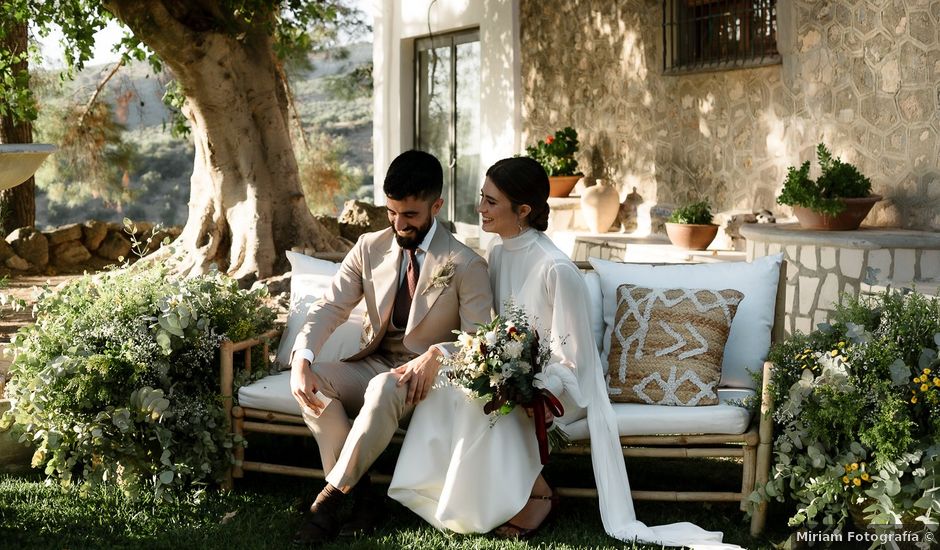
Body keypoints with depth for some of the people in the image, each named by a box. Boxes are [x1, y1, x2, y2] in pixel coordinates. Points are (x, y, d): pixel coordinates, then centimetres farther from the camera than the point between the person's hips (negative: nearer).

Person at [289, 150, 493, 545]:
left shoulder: (466, 265, -7)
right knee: (311, 382, -25)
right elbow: (329, 307, -3)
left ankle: (330, 498, -28)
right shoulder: (369, 248, 4)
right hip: (372, 364, 5)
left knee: (384, 389, -39)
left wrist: (436, 355, -31)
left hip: (423, 376, -5)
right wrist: (302, 359, -22)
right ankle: (360, 494, -20)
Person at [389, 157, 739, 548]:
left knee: (487, 407, -32)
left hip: (559, 385, -6)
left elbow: (568, 362, -18)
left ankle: (536, 495, -9)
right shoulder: (499, 252, 1)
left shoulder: (556, 269, -23)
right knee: (449, 383, -22)